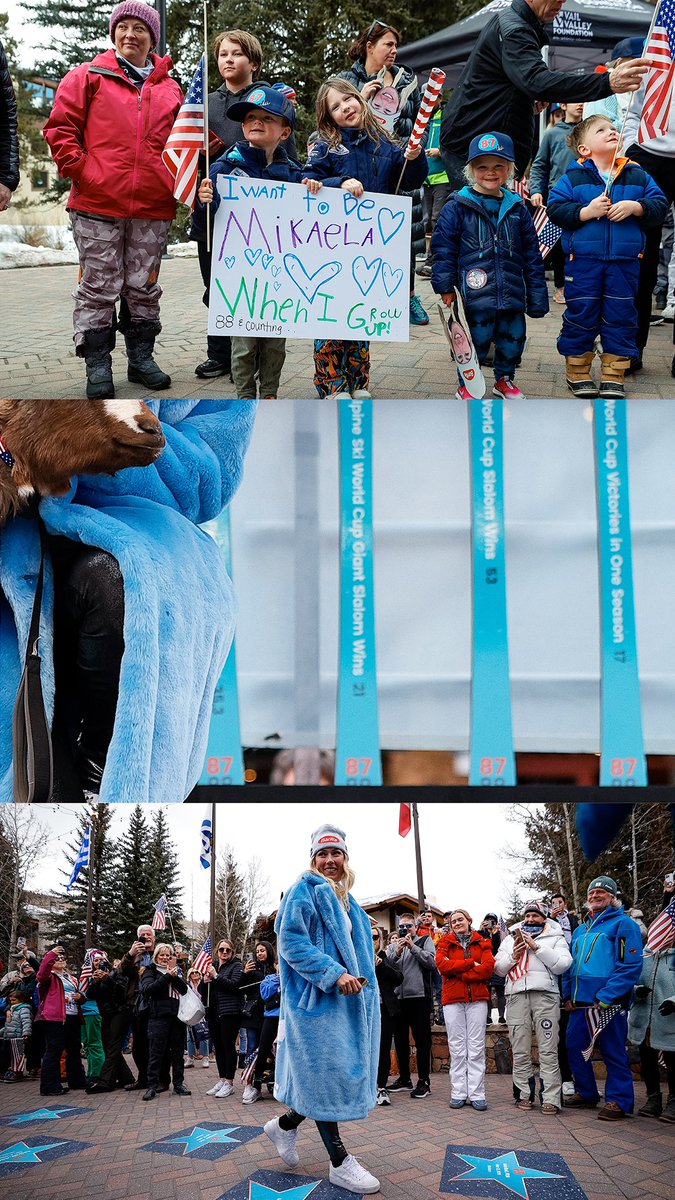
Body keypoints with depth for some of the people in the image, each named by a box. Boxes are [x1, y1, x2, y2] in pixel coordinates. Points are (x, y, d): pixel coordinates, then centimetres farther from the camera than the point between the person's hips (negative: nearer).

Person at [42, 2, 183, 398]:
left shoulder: (170, 89, 13)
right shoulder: (89, 77, 5)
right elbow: (60, 127, 1)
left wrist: (174, 178, 6)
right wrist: (78, 169, -8)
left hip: (153, 206, 3)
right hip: (98, 203, -3)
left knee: (144, 287, 10)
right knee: (99, 288, 1)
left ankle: (141, 358, 21)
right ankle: (97, 366, 7)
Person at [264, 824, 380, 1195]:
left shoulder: (346, 900, 18)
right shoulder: (303, 892, -7)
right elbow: (291, 942, -17)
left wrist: (359, 977, 12)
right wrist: (334, 974, -24)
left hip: (348, 998, 9)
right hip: (317, 998, -8)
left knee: (345, 1071, 9)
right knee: (326, 1072, -4)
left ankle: (285, 1124, 28)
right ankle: (339, 1163, 4)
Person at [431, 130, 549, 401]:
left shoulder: (517, 208, 10)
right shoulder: (458, 207, -2)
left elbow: (532, 253, 14)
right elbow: (443, 246, -2)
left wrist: (536, 293, 11)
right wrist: (445, 285, -7)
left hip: (512, 292, 4)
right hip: (476, 290, -4)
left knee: (513, 337, 11)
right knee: (478, 337, -2)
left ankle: (504, 379, 33)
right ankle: (466, 385, 15)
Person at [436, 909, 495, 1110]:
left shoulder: (482, 943, 10)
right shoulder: (445, 942, 11)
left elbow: (488, 967, -6)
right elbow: (441, 964, -7)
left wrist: (459, 974, -9)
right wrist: (471, 963, -10)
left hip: (477, 998, 0)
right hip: (452, 999, 0)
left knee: (477, 1048, -2)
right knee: (457, 1048, 1)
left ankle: (477, 1094, 0)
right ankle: (458, 1093, 5)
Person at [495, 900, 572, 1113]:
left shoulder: (555, 937, 12)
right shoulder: (511, 939, 22)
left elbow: (563, 965, -3)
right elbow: (498, 968, 16)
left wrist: (537, 947, -8)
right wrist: (514, 955, -2)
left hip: (545, 994, -3)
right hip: (516, 995, 3)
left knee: (548, 1050, -8)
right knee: (520, 1050, 1)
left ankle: (551, 1098, -9)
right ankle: (524, 1094, 8)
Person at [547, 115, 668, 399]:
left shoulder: (637, 175, 7)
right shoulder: (573, 177, 0)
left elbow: (659, 205, 4)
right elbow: (556, 210, -7)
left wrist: (635, 207, -14)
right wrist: (586, 211, -18)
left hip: (625, 261, 2)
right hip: (583, 261, -2)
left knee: (620, 315, 6)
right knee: (581, 314, 4)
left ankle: (614, 374, 16)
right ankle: (577, 372, 17)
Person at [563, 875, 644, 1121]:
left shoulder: (623, 923, -4)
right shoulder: (580, 931, 19)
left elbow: (631, 965, -13)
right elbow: (570, 965, 24)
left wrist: (606, 997, -18)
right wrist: (568, 995, 10)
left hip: (609, 1002, -7)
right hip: (580, 1002, 7)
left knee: (613, 1051, -2)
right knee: (575, 1046, 10)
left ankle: (618, 1101, 7)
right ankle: (586, 1094, 24)